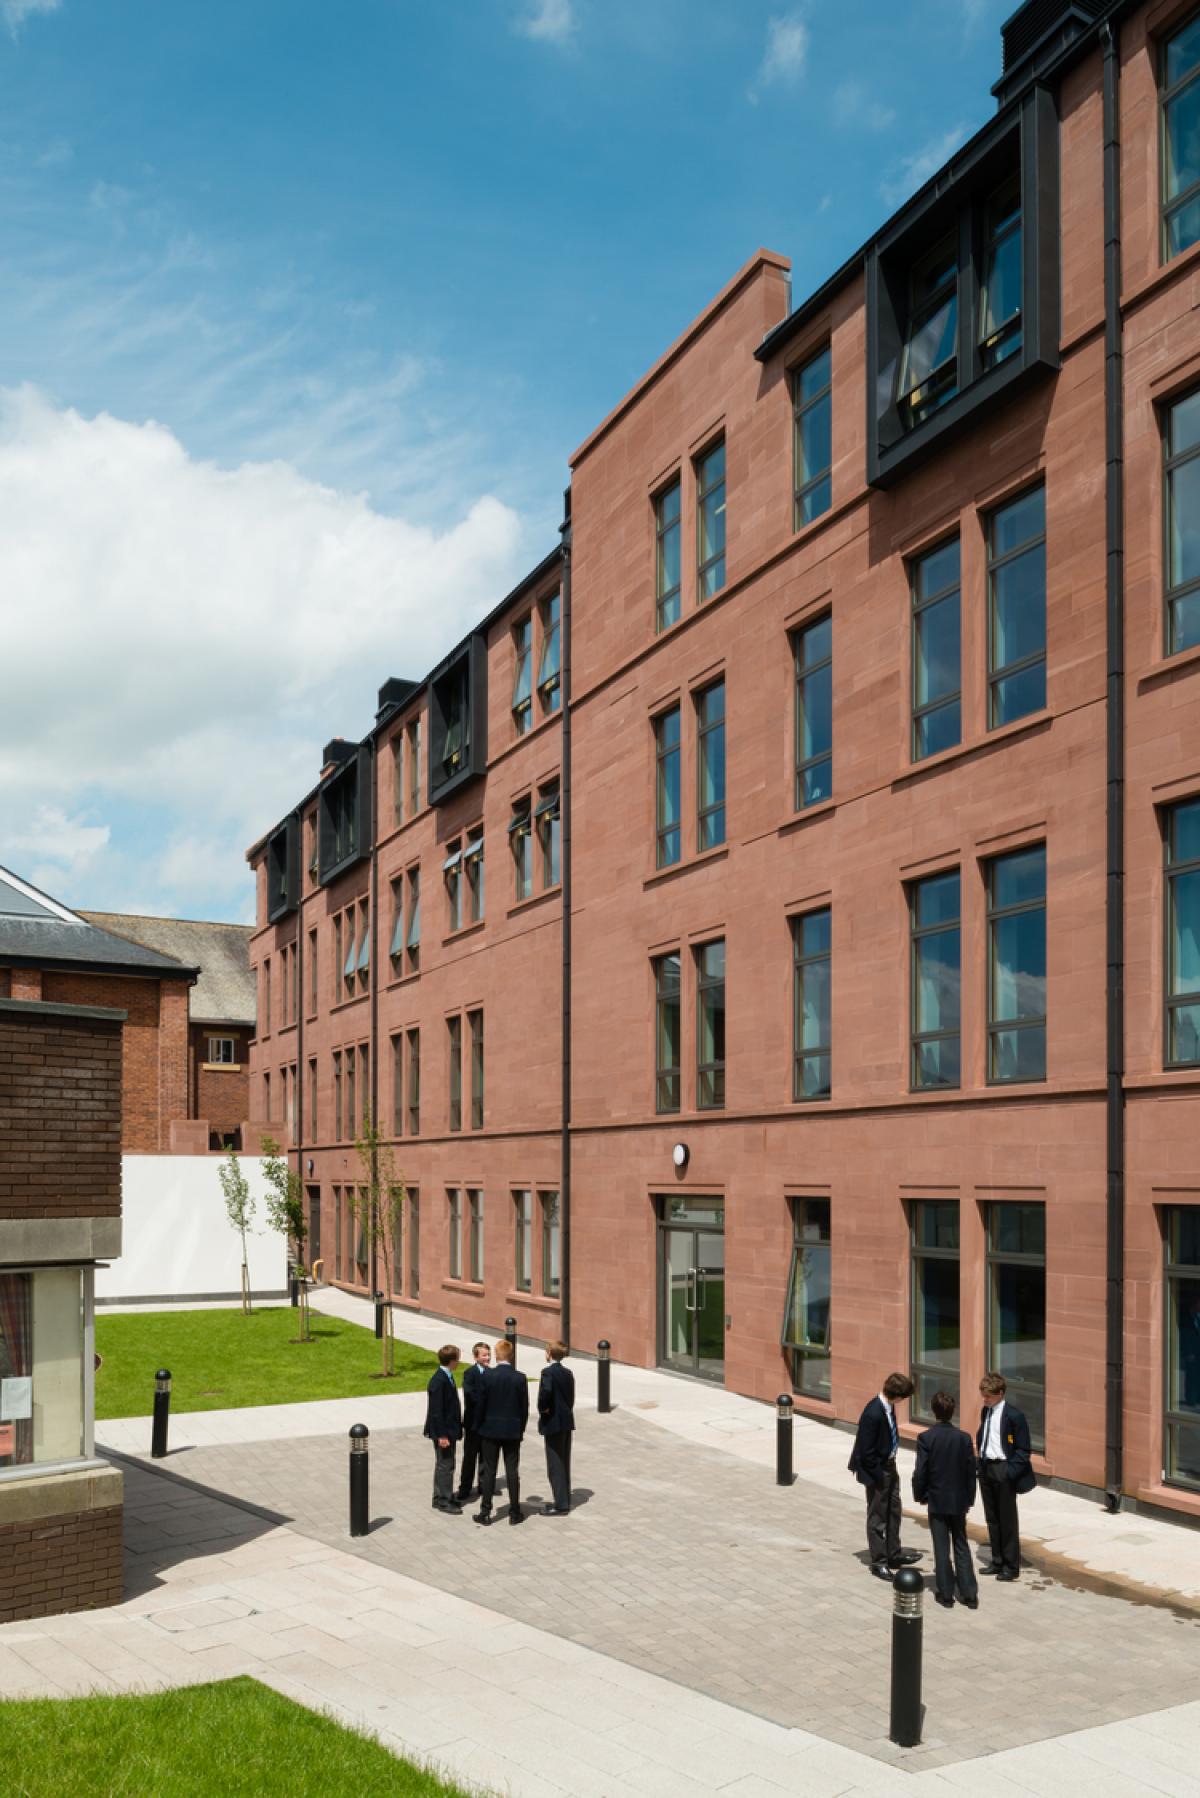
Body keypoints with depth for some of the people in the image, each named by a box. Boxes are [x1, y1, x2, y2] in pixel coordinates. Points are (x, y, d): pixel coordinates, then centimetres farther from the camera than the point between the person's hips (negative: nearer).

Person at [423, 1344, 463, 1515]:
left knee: (446, 1465, 17)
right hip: (443, 1431, -10)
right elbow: (436, 1411, -22)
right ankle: (444, 1500, 8)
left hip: (449, 1430, 10)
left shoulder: (447, 1377, 8)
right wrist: (442, 1435, -21)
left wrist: (456, 1429, 18)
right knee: (445, 1465, -1)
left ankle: (443, 1497, 26)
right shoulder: (439, 1381, -22)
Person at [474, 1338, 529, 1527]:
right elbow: (524, 1407, -1)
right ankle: (515, 1513, 11)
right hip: (513, 1430, 1)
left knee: (488, 1471, 7)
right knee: (512, 1471, 7)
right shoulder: (520, 1378, -7)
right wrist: (521, 1428, 10)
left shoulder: (488, 1376, -10)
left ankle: (485, 1513, 9)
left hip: (490, 1429, -1)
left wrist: (480, 1427, 7)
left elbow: (481, 1404, -5)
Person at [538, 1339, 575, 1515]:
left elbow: (546, 1391, -31)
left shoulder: (548, 1372, -16)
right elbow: (571, 1396, 10)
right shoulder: (568, 1373, 8)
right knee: (564, 1463, 15)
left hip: (553, 1423, -8)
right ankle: (564, 1501, 22)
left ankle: (560, 1505, 2)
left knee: (555, 1465, -1)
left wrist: (542, 1408, -15)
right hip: (567, 1421, 8)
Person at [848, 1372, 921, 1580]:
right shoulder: (873, 1413, -30)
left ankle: (893, 1554, 35)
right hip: (876, 1470, -9)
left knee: (893, 1510, 20)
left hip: (889, 1465, 9)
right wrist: (879, 1475, -17)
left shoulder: (888, 1406, -3)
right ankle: (879, 1561, 20)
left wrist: (890, 1465, 12)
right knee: (877, 1516, 6)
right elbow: (866, 1451, -24)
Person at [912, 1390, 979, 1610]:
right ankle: (969, 1594, 13)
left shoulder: (926, 1438, -14)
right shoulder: (964, 1438, -6)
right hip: (959, 1501, 2)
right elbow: (971, 1471, -1)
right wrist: (969, 1499, 10)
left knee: (942, 1548, 7)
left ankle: (946, 1593, 11)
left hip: (936, 1501, -2)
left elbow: (920, 1472, -13)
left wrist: (920, 1495, 3)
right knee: (962, 1546, 13)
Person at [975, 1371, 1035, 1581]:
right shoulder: (986, 1411, 8)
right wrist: (981, 1463, 8)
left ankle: (1011, 1566, 13)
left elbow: (1024, 1450, -12)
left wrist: (1009, 1472, -18)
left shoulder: (1014, 1415, -15)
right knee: (992, 1518, 15)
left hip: (1003, 1471, -7)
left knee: (1007, 1519, 3)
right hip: (986, 1468, 7)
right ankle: (997, 1561, 26)